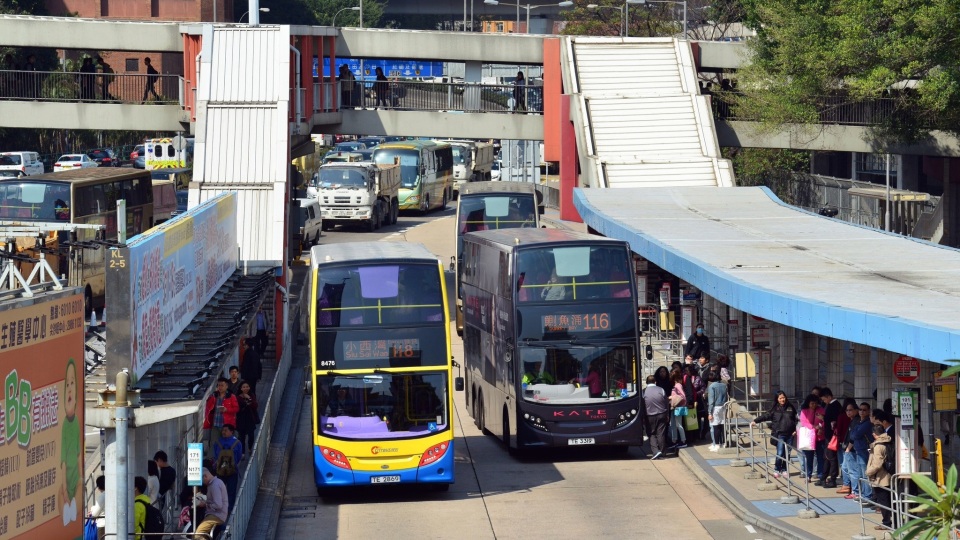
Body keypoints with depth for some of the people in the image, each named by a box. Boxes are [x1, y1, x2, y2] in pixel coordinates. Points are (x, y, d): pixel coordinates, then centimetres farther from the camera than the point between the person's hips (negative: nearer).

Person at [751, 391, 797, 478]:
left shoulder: (790, 407, 9)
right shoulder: (775, 409, 1)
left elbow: (795, 419, 16)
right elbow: (765, 416, 1)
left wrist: (795, 430, 7)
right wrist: (755, 421, -6)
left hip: (790, 434, 3)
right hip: (780, 434, -3)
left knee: (787, 453, 5)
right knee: (780, 453, -10)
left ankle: (784, 470, 17)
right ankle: (776, 470, 4)